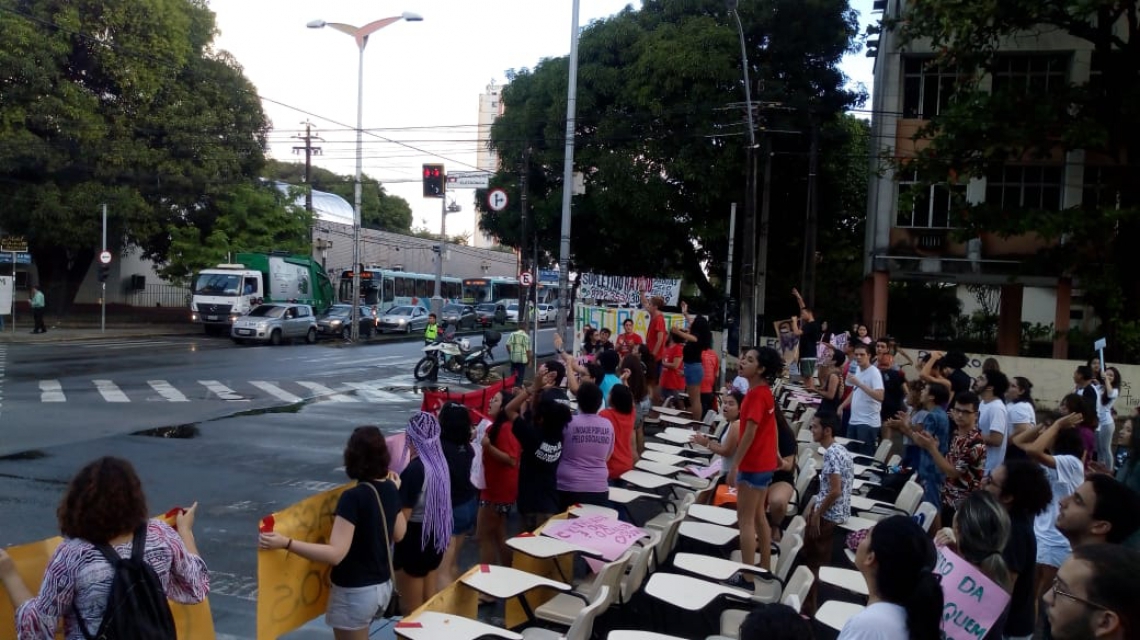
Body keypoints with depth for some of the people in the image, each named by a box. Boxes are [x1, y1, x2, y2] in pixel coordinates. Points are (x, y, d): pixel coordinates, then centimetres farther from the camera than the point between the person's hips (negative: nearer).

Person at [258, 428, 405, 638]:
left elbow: (336, 554, -29)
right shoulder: (390, 489, -2)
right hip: (383, 585, 8)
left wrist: (285, 543, -33)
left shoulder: (353, 497, -24)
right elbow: (399, 534, 12)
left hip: (355, 592, -8)